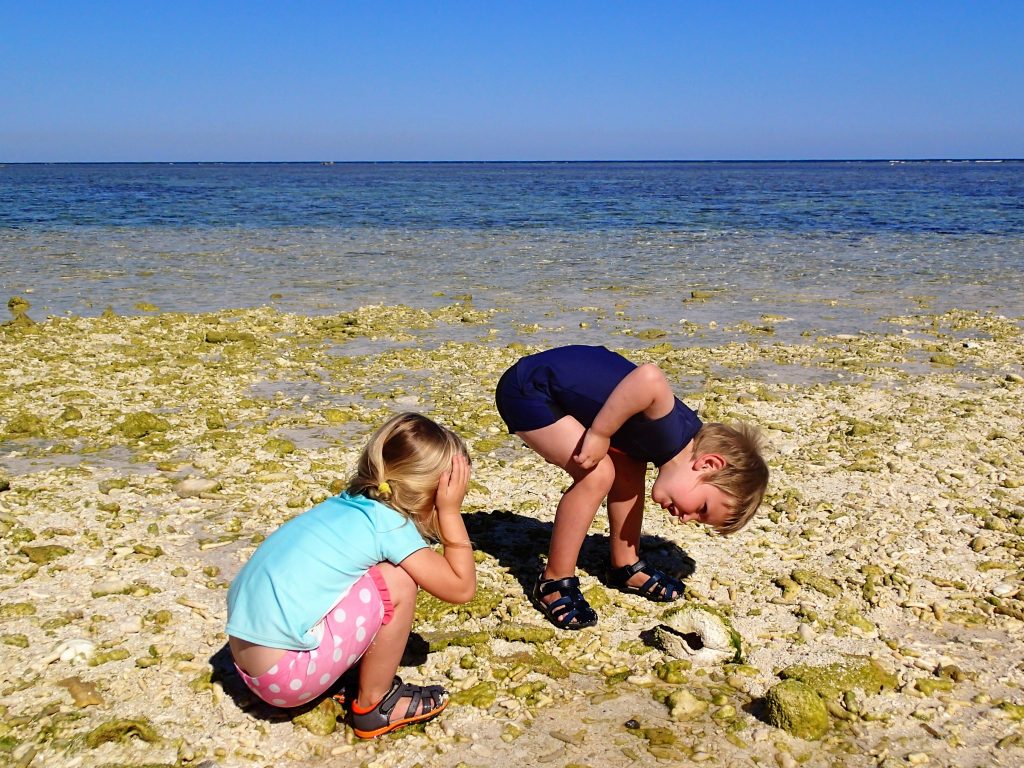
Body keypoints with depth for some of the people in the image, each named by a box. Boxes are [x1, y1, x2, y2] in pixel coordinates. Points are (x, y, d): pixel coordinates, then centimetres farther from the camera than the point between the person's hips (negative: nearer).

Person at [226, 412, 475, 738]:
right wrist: (451, 512, -2)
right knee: (399, 582, -8)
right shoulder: (389, 525, -12)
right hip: (286, 675, -9)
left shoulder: (344, 504, 10)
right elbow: (462, 587, -5)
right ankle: (373, 706, 6)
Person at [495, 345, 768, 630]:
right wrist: (599, 435, -34)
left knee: (630, 469, 9)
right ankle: (554, 584, -5)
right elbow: (648, 378, -45)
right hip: (526, 389, -9)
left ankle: (625, 567, 24)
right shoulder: (672, 434, -28)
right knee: (597, 474, -19)